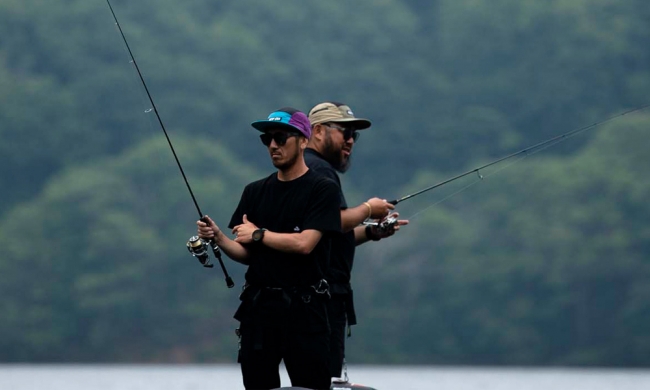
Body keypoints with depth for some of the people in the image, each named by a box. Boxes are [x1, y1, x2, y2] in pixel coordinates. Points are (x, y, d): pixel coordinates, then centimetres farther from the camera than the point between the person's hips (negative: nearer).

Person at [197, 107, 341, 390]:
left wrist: (258, 234, -3)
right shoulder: (255, 192, 13)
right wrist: (218, 238, -6)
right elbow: (247, 254, 12)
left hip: (303, 308, -5)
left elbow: (304, 243, -14)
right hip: (258, 305, 5)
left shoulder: (322, 189, -2)